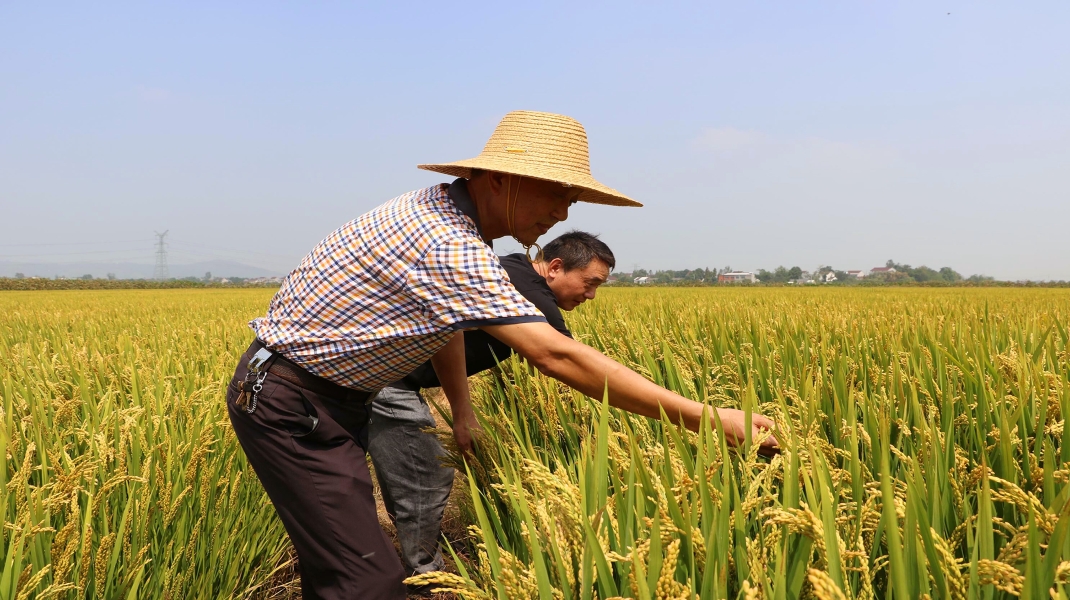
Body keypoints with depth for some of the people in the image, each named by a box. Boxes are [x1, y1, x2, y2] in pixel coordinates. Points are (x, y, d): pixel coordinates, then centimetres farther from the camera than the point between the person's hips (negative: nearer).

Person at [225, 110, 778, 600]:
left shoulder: (443, 210, 1)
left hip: (328, 399, 10)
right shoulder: (447, 246, -29)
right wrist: (705, 418, -29)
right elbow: (556, 357, -33)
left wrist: (462, 412, 10)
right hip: (289, 404, -10)